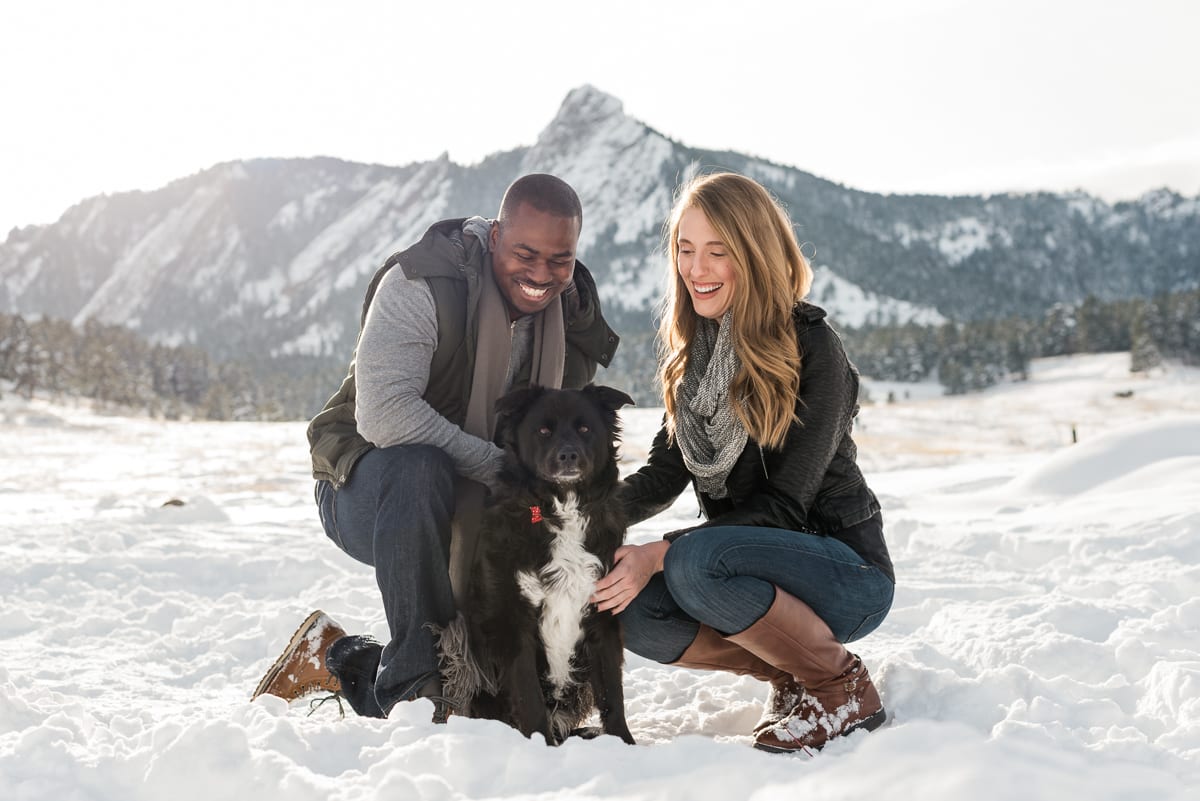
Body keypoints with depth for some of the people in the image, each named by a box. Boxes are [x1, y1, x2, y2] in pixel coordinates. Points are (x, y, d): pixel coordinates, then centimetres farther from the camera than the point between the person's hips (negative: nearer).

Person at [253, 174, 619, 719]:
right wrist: (498, 466, -34)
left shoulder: (572, 313, -4)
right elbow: (382, 413, -35)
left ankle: (336, 659, 21)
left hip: (475, 514, 6)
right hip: (367, 486, -5)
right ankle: (416, 678, -30)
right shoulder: (422, 282, -23)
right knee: (419, 469, -43)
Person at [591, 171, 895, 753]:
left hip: (846, 568, -6)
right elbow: (666, 470, 3)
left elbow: (786, 503, -21)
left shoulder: (810, 346, -17)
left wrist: (660, 553, -29)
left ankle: (842, 687, -10)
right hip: (760, 562, 6)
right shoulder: (694, 350, 5)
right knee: (631, 611, -19)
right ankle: (791, 674, 1)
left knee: (696, 563, -32)